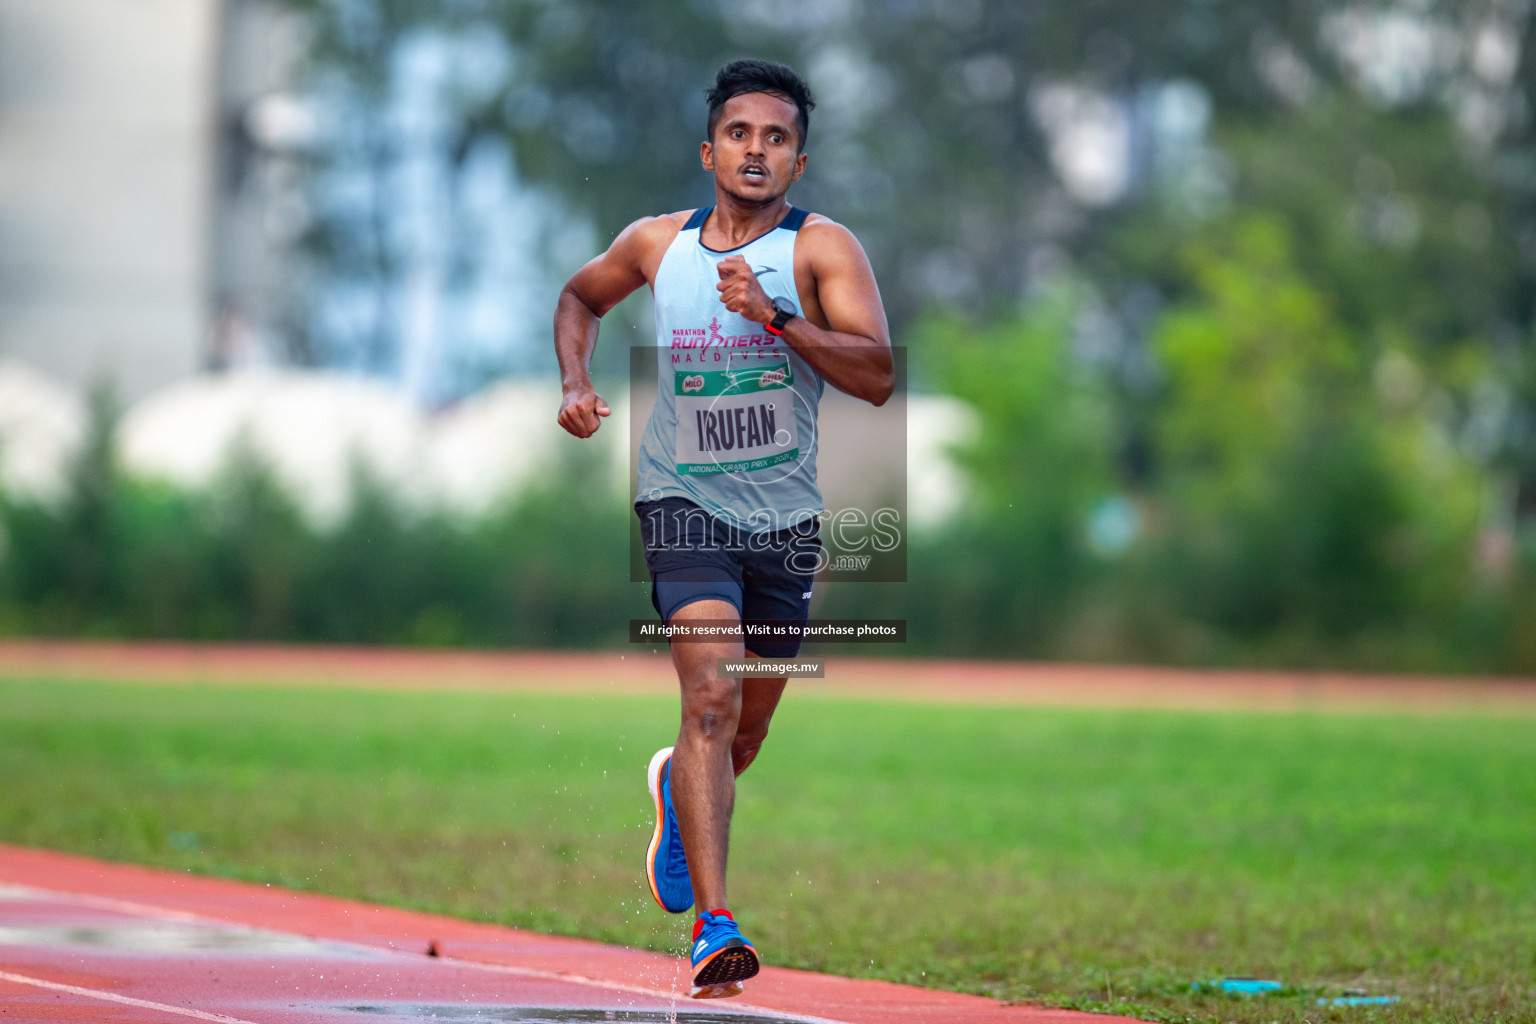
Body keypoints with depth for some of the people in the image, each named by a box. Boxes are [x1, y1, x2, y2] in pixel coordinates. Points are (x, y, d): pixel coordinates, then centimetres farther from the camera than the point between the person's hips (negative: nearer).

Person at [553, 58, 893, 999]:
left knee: (747, 730, 16)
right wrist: (575, 381, 5)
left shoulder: (823, 249, -8)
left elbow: (877, 375, -20)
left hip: (787, 518, 1)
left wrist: (775, 316, -29)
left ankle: (678, 784, 54)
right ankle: (713, 924, -27)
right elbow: (581, 296, 22)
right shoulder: (658, 243, 1)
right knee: (711, 694, -23)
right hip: (686, 502, -1)